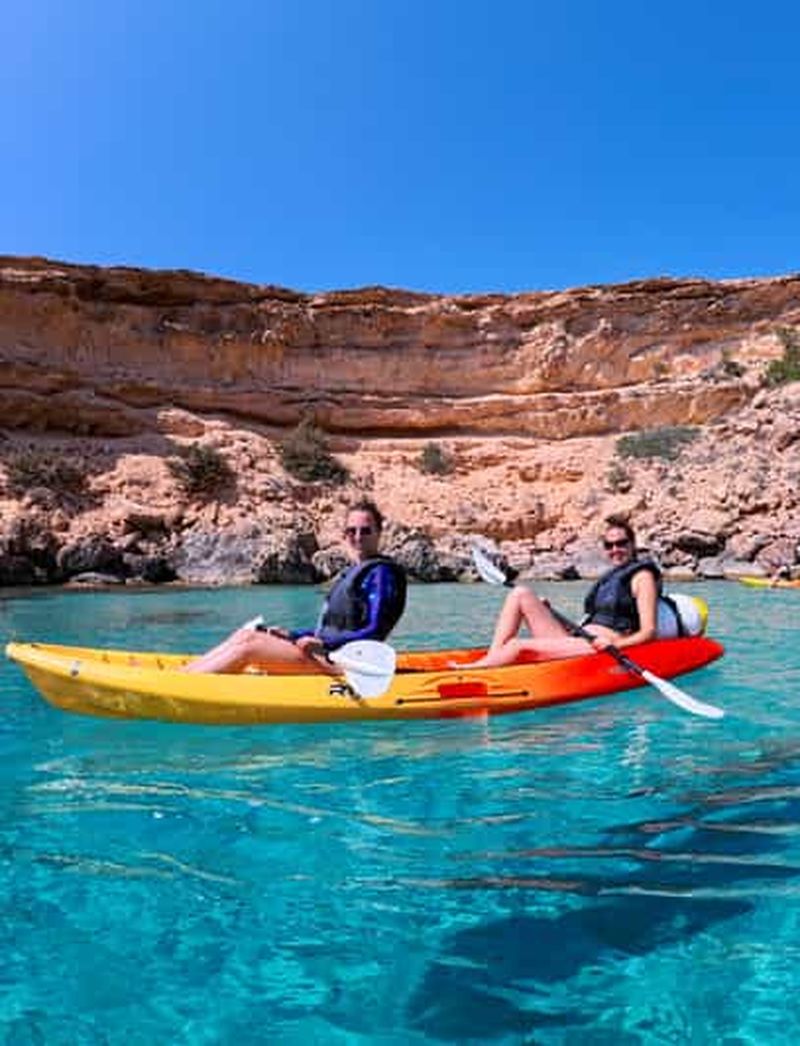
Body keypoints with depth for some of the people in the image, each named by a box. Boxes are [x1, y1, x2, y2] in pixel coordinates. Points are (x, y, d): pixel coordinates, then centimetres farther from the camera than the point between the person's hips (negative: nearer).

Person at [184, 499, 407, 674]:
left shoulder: (381, 573, -9)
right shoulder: (350, 573, 19)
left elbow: (374, 632, -18)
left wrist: (323, 645, -27)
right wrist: (290, 635, 15)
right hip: (328, 655, 9)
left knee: (249, 645, -14)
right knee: (247, 634, 2)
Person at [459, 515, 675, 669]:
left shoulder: (642, 575, 0)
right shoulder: (610, 576, 23)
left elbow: (648, 631, -9)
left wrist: (615, 644, -27)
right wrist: (545, 610, 14)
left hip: (598, 648, -9)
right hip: (577, 641, 9)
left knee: (518, 645, -26)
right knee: (521, 594, -2)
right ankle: (492, 659, -15)